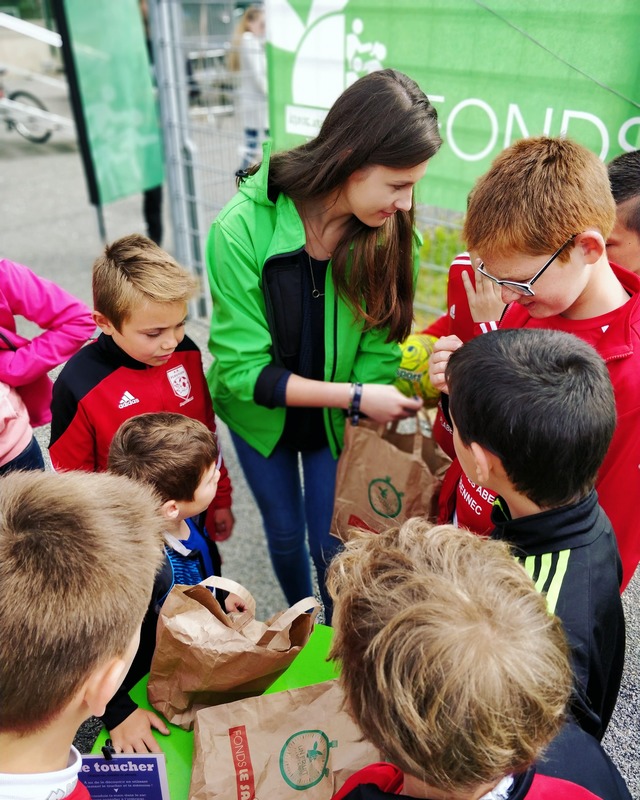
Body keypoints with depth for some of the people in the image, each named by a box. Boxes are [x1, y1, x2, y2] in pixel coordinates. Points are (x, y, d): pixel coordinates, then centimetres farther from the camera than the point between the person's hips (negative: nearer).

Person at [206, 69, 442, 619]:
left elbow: (379, 349, -14)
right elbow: (243, 368, -27)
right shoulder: (243, 230, -29)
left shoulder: (390, 232, -21)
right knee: (285, 532, 20)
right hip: (261, 415, 0)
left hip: (338, 421, 1)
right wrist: (356, 396, -32)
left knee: (332, 543, 11)